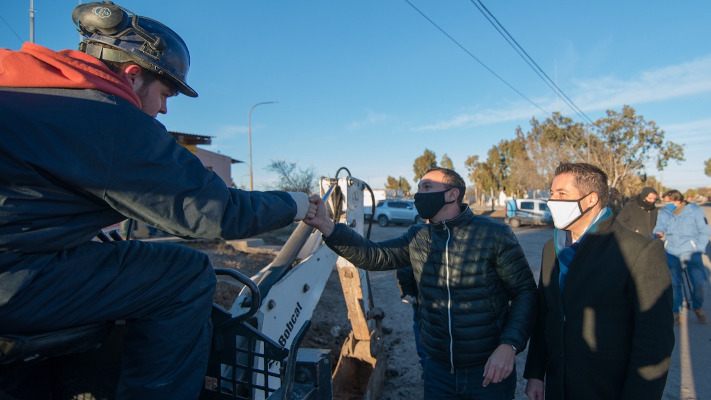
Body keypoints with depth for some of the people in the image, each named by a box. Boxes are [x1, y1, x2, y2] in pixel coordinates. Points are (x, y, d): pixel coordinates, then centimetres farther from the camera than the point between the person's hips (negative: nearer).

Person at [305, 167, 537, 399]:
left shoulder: (494, 235, -12)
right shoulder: (418, 238, 0)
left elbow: (524, 291, -8)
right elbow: (373, 256, -8)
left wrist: (509, 345, -20)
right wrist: (325, 225, -19)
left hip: (489, 371, -3)